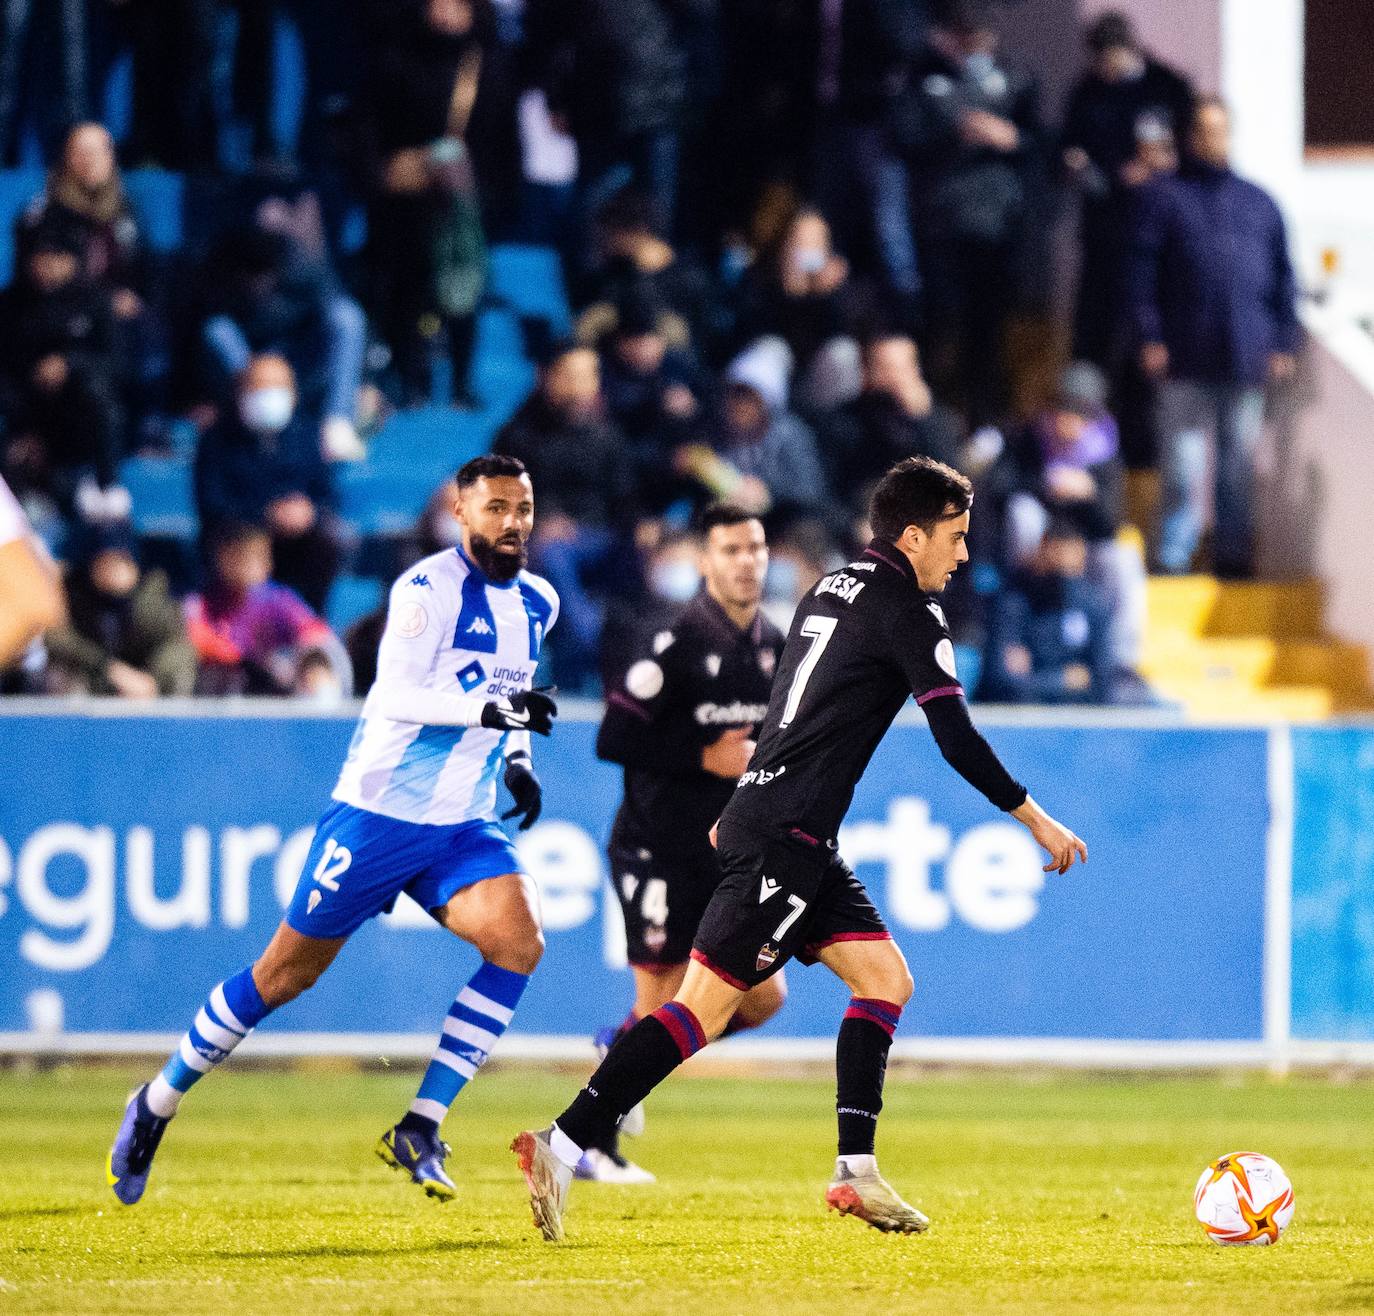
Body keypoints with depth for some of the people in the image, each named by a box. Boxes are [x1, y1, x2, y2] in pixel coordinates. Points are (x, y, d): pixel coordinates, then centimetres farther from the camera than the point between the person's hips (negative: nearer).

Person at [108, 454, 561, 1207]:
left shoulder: (537, 604, 9)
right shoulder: (428, 589, -15)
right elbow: (396, 695, -25)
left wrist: (517, 759, 11)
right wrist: (487, 707, -37)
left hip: (461, 828, 6)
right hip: (379, 808, -6)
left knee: (520, 940, -19)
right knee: (289, 970, 2)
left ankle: (419, 1129, -12)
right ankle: (158, 1103, 22)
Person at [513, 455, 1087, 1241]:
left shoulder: (834, 590, 18)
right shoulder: (906, 609, -8)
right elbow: (957, 739, -12)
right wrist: (1037, 820, -5)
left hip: (764, 817, 10)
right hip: (787, 836, -10)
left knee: (886, 979, 10)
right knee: (705, 1006, -13)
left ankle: (857, 1172, 6)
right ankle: (563, 1148, -18)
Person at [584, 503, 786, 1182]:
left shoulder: (776, 645, 7)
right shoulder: (676, 643, -16)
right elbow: (613, 739, -19)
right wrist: (707, 759, -20)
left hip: (731, 854, 7)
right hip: (660, 852, -7)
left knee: (763, 997, 1)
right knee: (659, 1007, -5)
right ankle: (592, 1147, 11)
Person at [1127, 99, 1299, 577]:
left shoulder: (1260, 204, 16)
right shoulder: (1163, 198, 7)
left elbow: (1283, 278, 15)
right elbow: (1141, 270, 0)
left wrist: (1283, 345, 6)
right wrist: (1149, 338, -10)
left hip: (1246, 358, 3)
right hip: (1185, 359, -3)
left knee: (1240, 466, 6)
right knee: (1182, 465, -4)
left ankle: (1234, 555, 13)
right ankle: (1174, 556, 2)